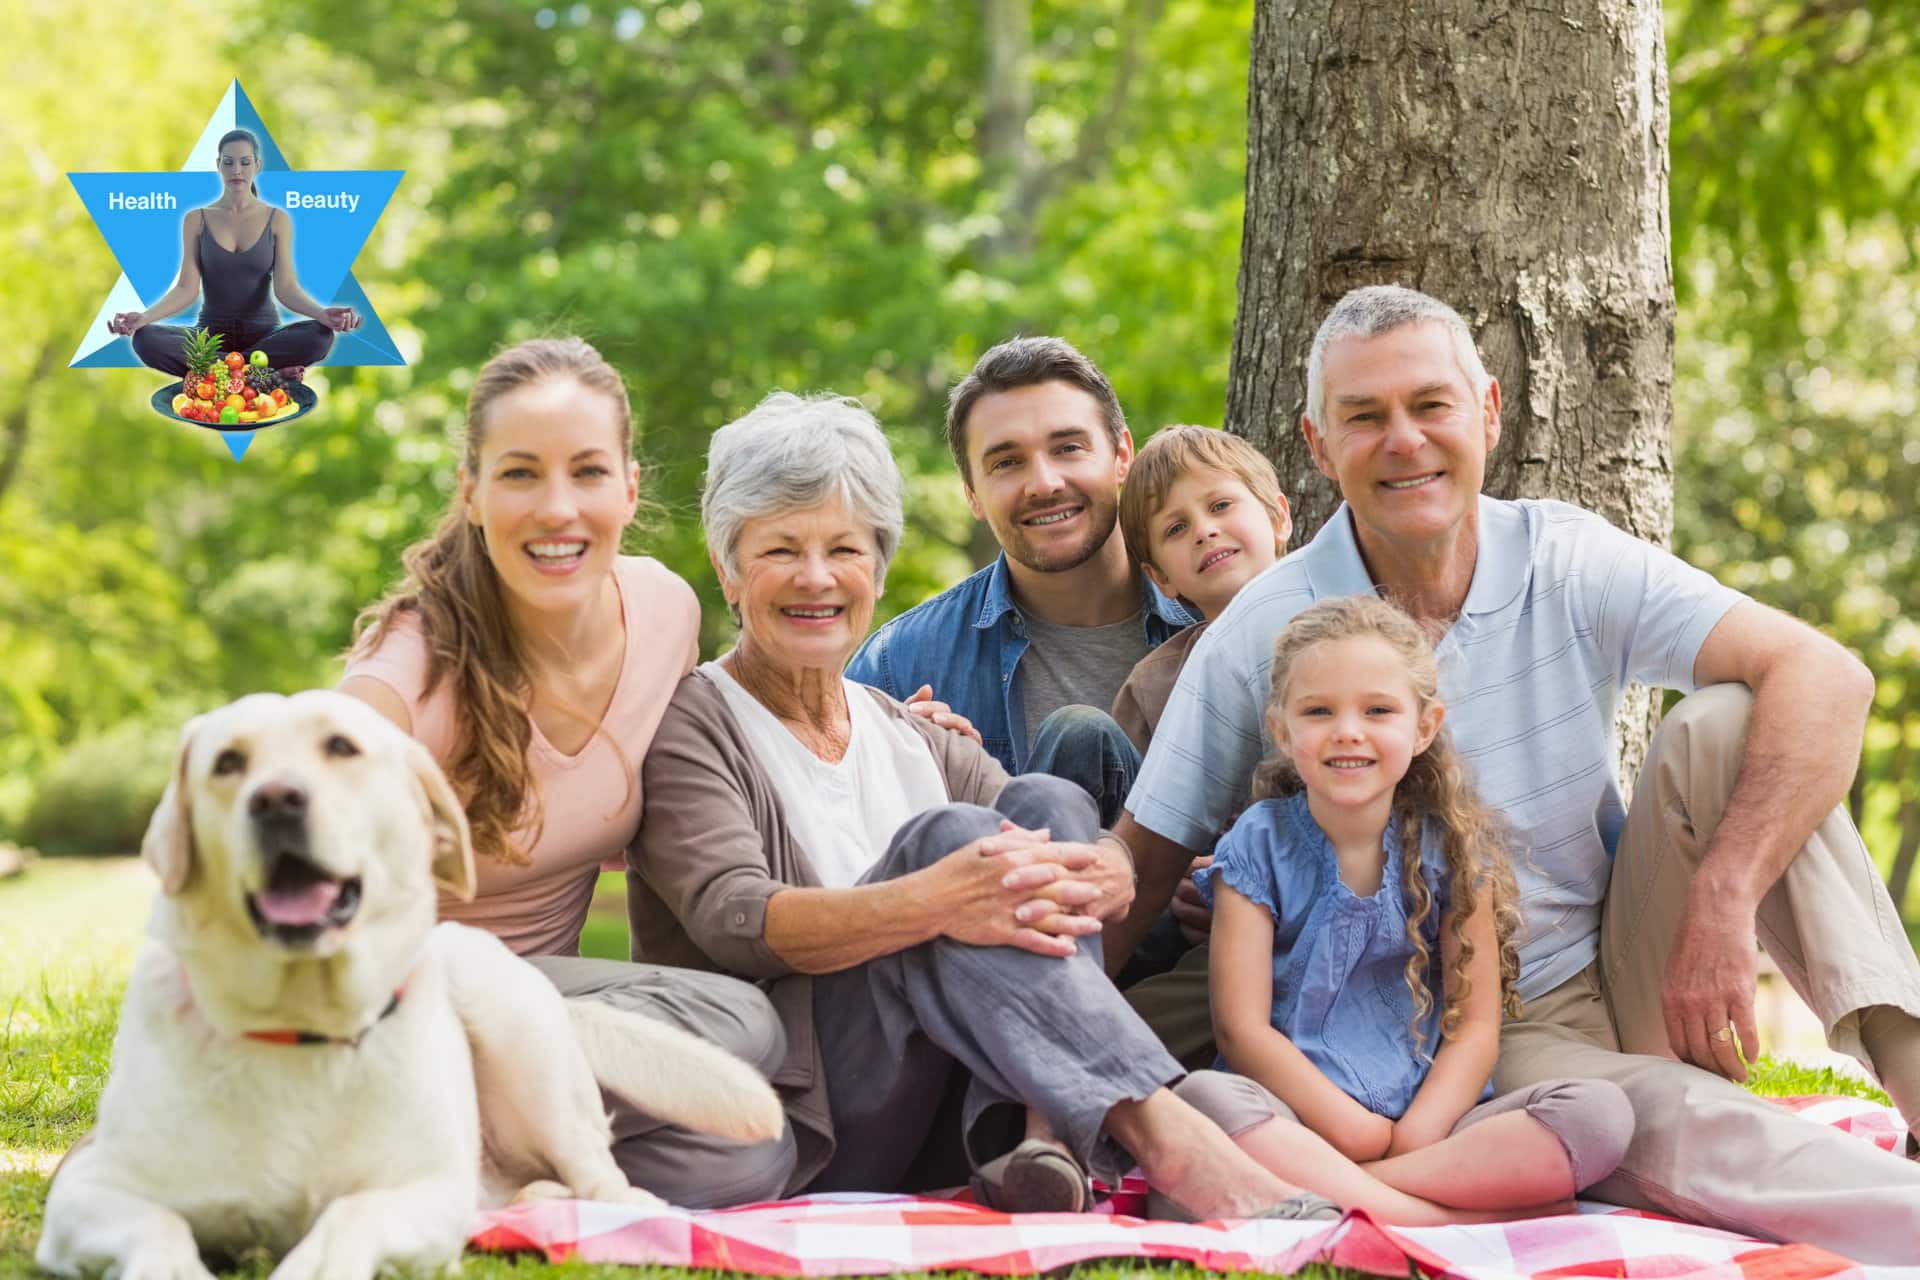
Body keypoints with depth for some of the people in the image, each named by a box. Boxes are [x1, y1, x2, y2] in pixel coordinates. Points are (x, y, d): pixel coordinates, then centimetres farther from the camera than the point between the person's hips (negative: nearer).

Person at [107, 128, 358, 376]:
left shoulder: (277, 219, 2)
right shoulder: (196, 220, 4)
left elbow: (285, 286, -8)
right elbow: (187, 289, -4)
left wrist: (321, 313, -30)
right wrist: (144, 316, -24)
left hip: (262, 334, -1)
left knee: (319, 336, -33)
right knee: (146, 339, -31)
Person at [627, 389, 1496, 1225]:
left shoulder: (913, 738, 20)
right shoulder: (686, 724, 3)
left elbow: (1116, 870, 6)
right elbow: (733, 924, -17)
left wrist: (1069, 879, -21)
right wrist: (930, 902, -34)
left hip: (932, 1131, 5)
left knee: (1048, 804, -14)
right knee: (943, 834, -27)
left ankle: (1040, 1138, -35)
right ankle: (1173, 1144, -44)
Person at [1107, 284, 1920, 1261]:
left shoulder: (1568, 565, -5)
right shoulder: (1261, 638, -7)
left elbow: (1825, 678, -17)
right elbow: (1139, 867, -3)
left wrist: (1721, 905, -29)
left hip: (1636, 983, 3)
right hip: (1480, 1046, -3)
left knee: (1723, 725, -21)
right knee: (1661, 1114, -36)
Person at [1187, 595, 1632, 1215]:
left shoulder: (1453, 846, 9)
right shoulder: (1260, 845, 3)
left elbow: (1476, 1025, 3)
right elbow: (1242, 1029, -5)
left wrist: (1416, 1134, -15)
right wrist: (1356, 1130, -16)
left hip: (1431, 1122, 3)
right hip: (1302, 1114, -3)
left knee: (1601, 1112, -23)